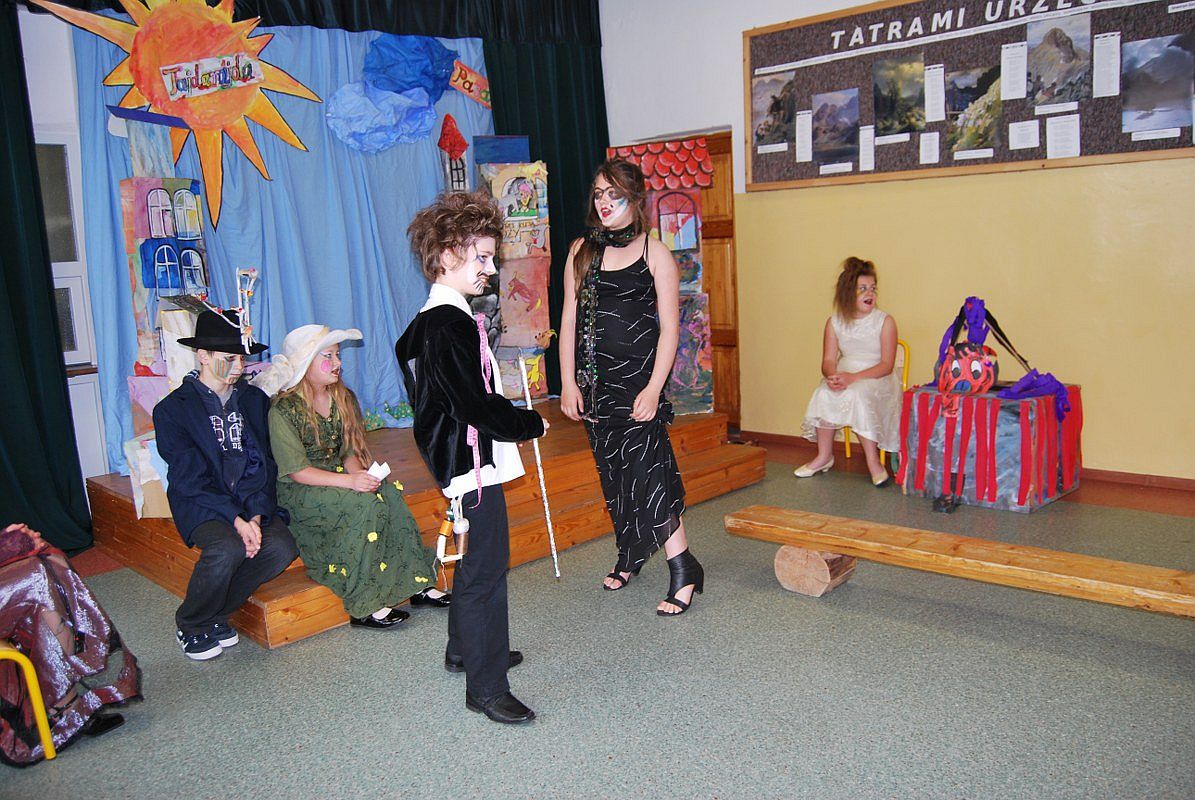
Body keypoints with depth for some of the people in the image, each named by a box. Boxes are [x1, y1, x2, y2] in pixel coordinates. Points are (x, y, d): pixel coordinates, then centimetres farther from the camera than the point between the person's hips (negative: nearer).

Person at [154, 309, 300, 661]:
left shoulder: (255, 399, 11)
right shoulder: (172, 409, -2)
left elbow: (264, 464, 6)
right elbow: (191, 479, -10)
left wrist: (256, 516, -11)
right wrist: (236, 519, -22)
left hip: (253, 502, 4)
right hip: (202, 504, -4)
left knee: (281, 547, -25)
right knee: (227, 549, -33)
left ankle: (216, 615, -1)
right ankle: (190, 625, -3)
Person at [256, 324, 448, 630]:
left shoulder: (342, 398, 9)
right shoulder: (283, 409, -13)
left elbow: (351, 451, 9)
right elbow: (296, 470, -18)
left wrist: (359, 473, -15)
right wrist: (349, 481, -29)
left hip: (338, 480, 6)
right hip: (298, 494, -6)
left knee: (389, 492, -23)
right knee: (368, 503, -30)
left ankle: (417, 582, -18)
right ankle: (364, 605, -26)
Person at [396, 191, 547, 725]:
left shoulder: (434, 320, 11)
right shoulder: (451, 326, -22)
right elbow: (476, 407, -25)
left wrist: (513, 418, 14)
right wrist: (531, 424, -11)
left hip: (460, 460, 11)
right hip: (474, 461, -11)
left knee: (473, 560, 23)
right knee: (486, 569, -5)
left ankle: (464, 649, 41)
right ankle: (486, 687, 4)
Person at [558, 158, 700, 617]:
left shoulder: (654, 253, -2)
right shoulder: (582, 251, 8)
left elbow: (669, 327, -5)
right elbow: (569, 319, 9)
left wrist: (654, 388, -13)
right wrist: (568, 383, 2)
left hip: (638, 376, -4)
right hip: (594, 378, 4)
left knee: (646, 468, -10)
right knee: (611, 470, 11)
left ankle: (683, 571, -3)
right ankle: (629, 556, 28)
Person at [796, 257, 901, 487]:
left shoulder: (885, 321, -5)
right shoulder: (835, 322, 5)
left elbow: (887, 365, -11)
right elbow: (828, 360, 1)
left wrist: (853, 377, -25)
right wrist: (833, 376, -24)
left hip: (877, 379, -3)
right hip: (845, 375, 3)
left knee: (856, 395, -35)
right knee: (824, 394, -29)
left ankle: (873, 462, -27)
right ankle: (824, 456, -13)